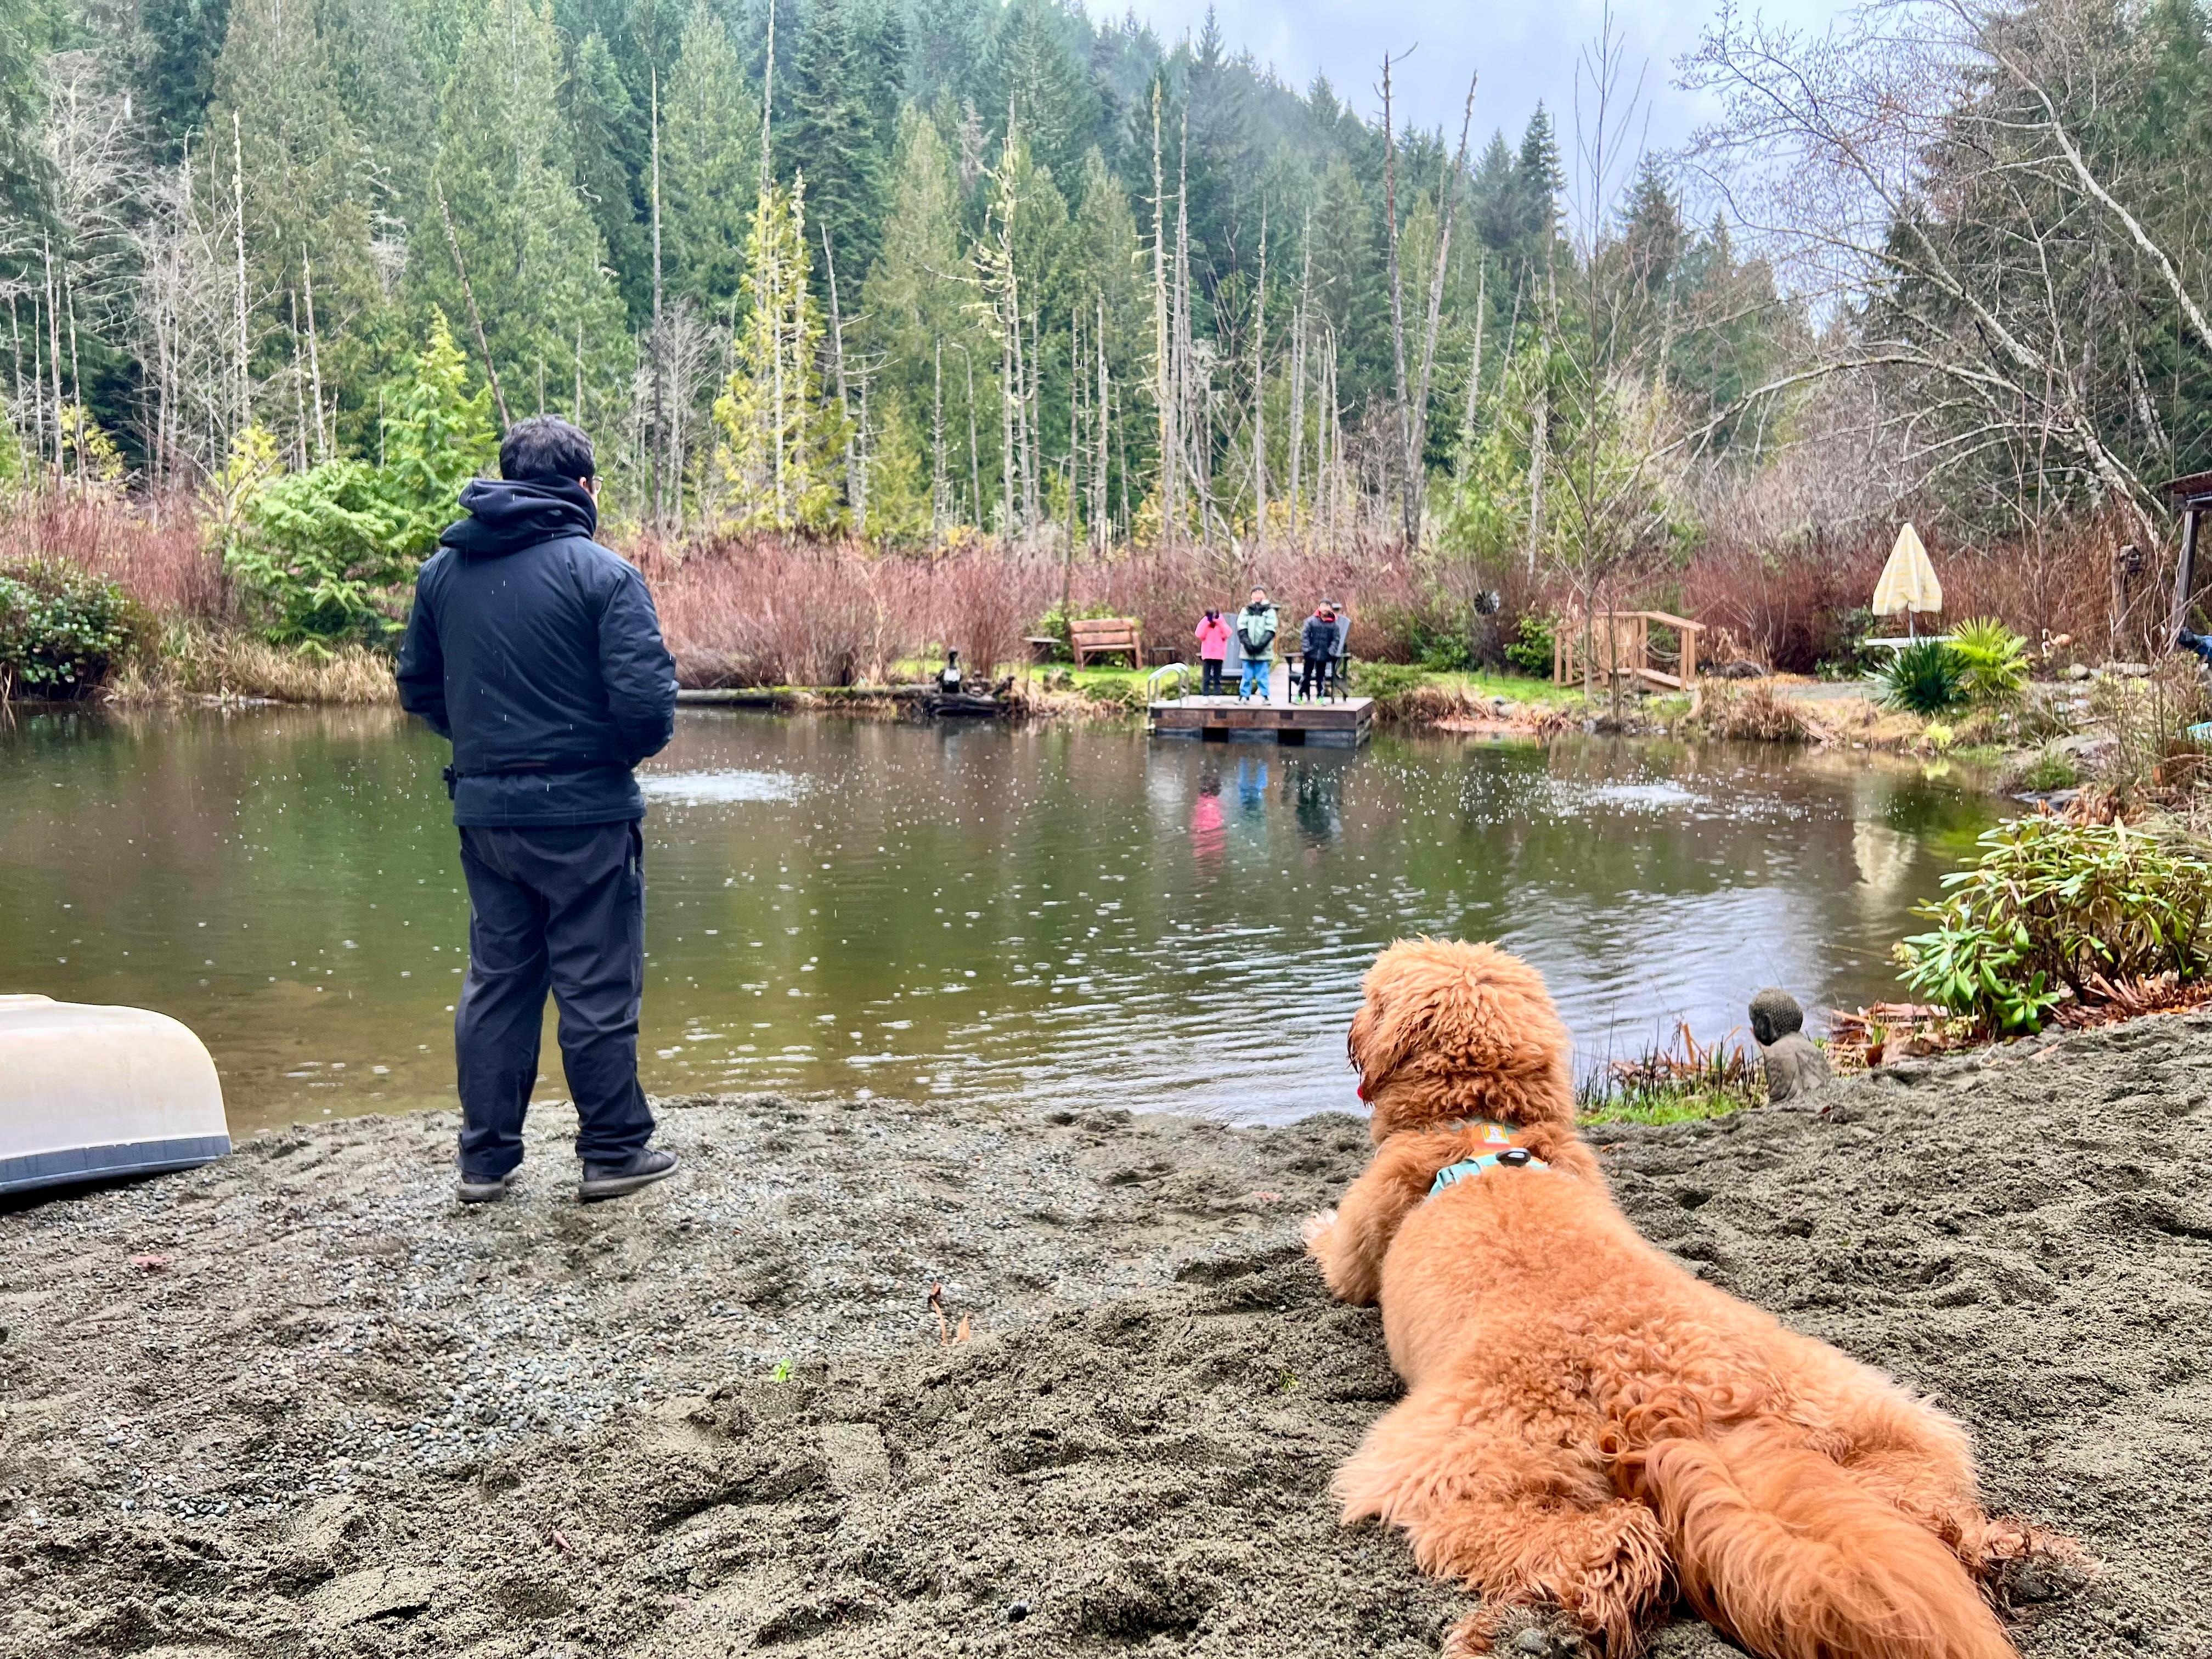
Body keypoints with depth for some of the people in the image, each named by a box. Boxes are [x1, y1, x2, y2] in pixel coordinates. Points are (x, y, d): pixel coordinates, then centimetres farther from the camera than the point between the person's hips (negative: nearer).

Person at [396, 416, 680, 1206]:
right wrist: (629, 749, 3)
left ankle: (485, 1159, 21)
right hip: (583, 813, -5)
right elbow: (646, 698, -17)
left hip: (483, 812, 5)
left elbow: (417, 687, 13)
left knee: (496, 981, 14)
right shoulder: (601, 572, -11)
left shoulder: (442, 570, 8)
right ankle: (613, 1152, 14)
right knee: (597, 985, 5)